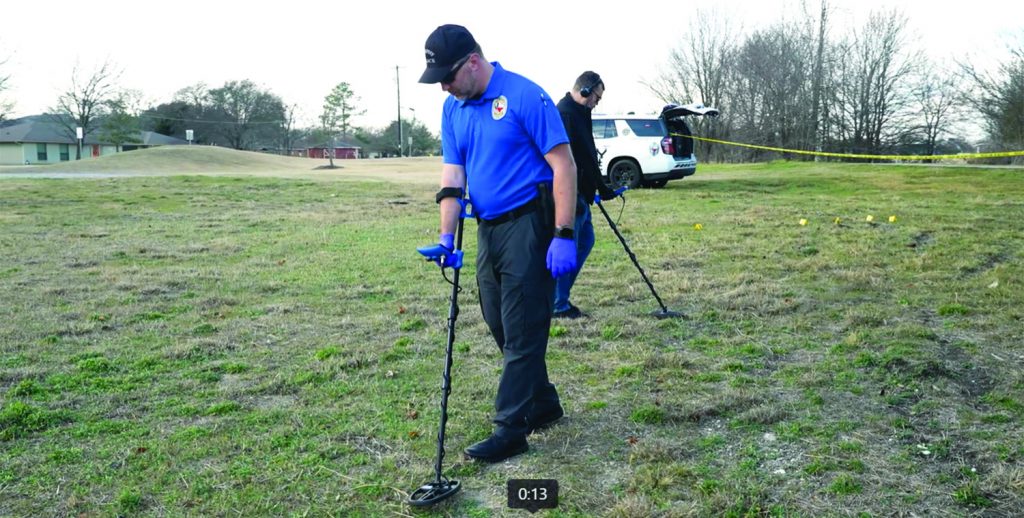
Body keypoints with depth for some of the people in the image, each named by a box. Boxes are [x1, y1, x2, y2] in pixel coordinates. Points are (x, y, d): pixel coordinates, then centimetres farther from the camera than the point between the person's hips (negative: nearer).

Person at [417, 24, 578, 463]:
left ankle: (511, 428, 6)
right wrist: (447, 236, -6)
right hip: (488, 229, 8)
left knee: (522, 330, -3)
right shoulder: (453, 109, 9)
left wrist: (563, 237, -19)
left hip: (529, 225, -8)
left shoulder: (525, 96, -13)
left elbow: (563, 165, -15)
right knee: (500, 326, 14)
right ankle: (544, 404, 30)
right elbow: (452, 174, 6)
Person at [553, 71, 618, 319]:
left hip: (579, 193, 11)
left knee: (585, 240, 15)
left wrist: (600, 187, 21)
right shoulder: (565, 114, -16)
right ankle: (558, 305, 5)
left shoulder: (578, 113, 17)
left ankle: (560, 297, 22)